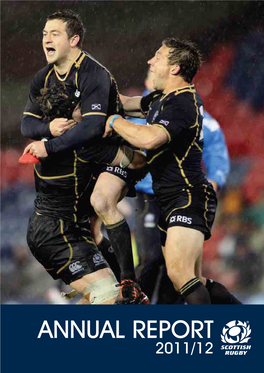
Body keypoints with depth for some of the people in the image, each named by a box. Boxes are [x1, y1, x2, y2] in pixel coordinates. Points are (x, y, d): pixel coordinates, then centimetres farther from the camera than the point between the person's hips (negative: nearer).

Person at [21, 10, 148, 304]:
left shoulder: (94, 75, -23)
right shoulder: (44, 79, 1)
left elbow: (91, 127, -33)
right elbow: (27, 123, 1)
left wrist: (49, 147, -32)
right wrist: (49, 127, -22)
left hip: (116, 150, -9)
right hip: (83, 156, 9)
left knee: (101, 201, -28)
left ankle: (129, 285, -26)